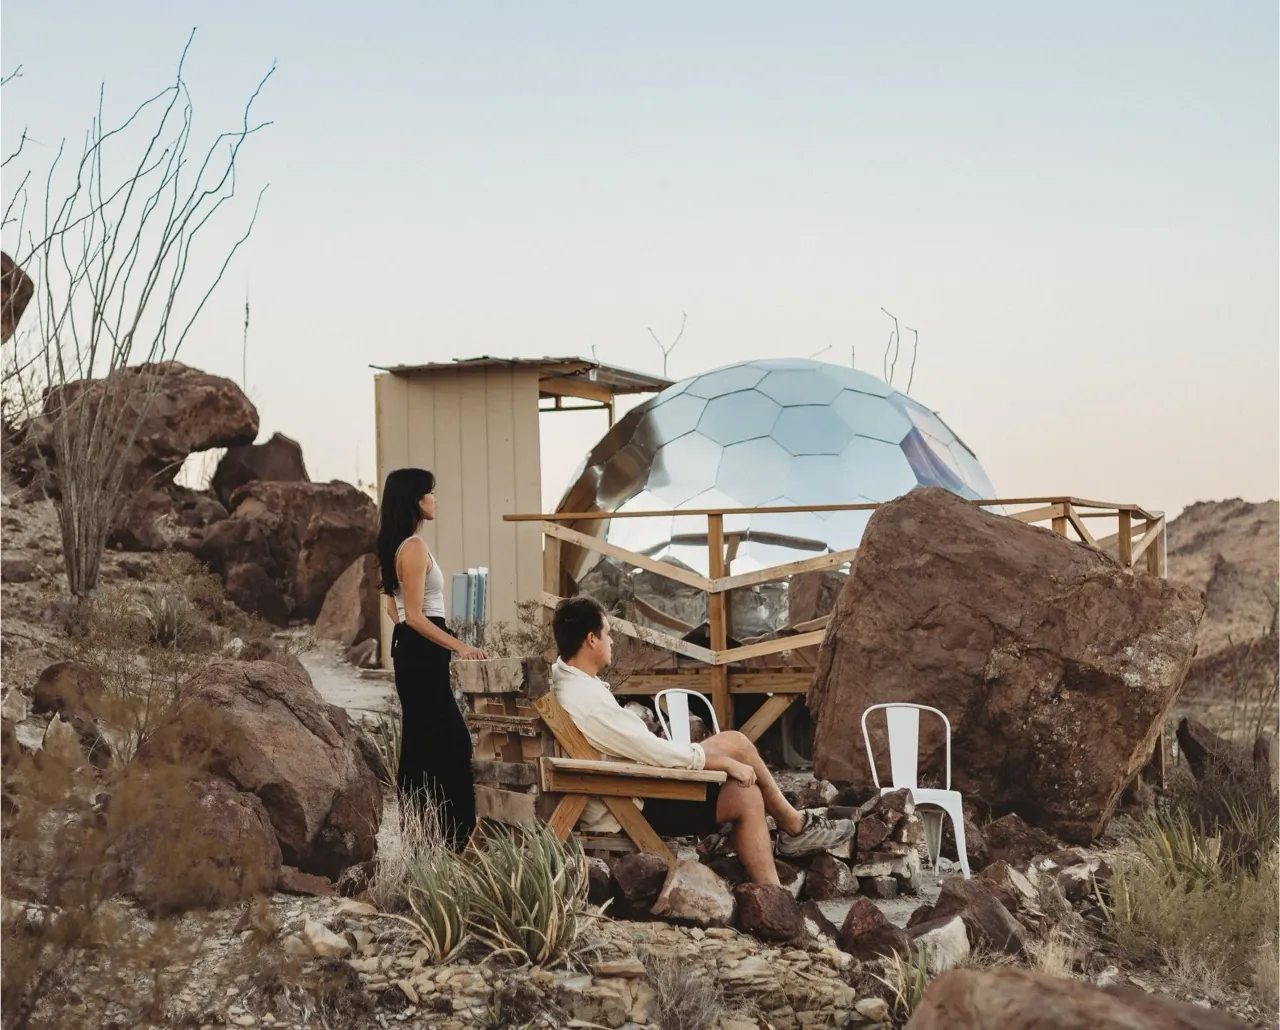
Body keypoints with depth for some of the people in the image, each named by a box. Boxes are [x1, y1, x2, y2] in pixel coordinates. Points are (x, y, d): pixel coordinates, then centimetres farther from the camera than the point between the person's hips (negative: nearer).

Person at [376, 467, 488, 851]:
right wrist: (459, 646, -27)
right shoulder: (415, 547, -18)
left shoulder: (397, 546, 13)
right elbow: (414, 616, -22)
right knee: (446, 742, -7)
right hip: (422, 651, -11)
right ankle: (448, 835, -6)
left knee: (423, 741, 14)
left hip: (410, 648, 11)